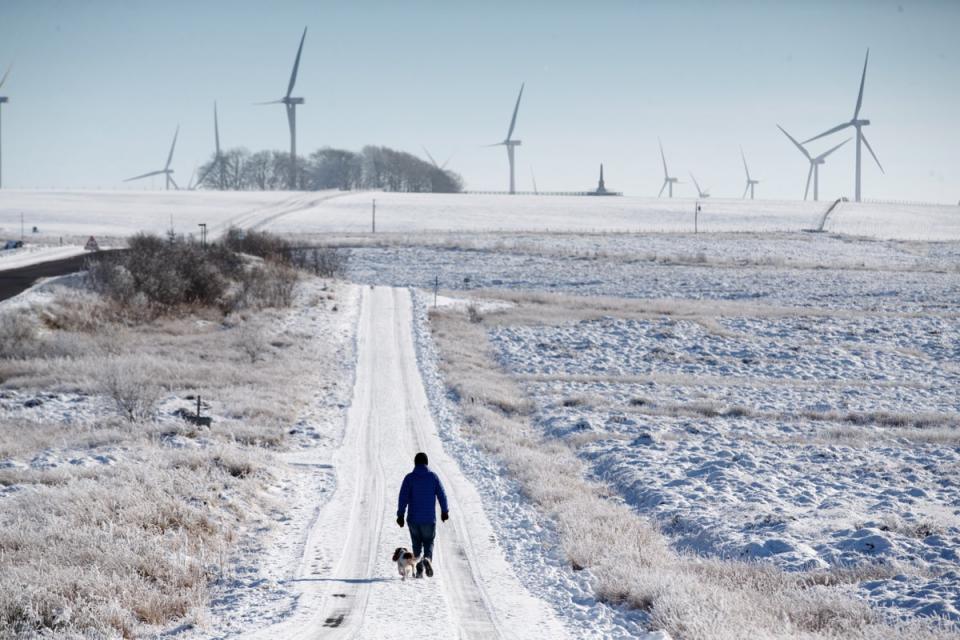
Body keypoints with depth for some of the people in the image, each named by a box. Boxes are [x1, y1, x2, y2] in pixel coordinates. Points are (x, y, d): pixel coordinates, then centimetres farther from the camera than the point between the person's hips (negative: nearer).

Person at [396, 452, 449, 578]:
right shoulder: (433, 477, -2)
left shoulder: (409, 478, -4)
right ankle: (428, 559, -19)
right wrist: (445, 511, 15)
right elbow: (442, 495, 2)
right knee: (428, 542, 12)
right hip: (429, 518, 0)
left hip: (413, 518, 0)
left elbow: (403, 497, -8)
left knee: (417, 543, 15)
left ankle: (419, 569, 7)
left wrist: (400, 515, -5)